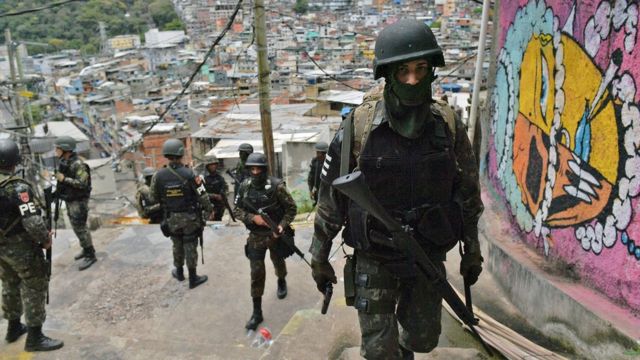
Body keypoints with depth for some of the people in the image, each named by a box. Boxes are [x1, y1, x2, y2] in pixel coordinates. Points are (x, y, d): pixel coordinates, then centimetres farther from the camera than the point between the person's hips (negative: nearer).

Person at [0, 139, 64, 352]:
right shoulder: (18, 188, -24)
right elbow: (32, 222, -29)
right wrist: (46, 239, -11)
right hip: (21, 247, -8)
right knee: (35, 288, 4)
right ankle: (34, 338, 10)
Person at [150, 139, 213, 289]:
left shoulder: (158, 176, -11)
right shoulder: (189, 174, -19)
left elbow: (154, 196, 3)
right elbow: (203, 196, -14)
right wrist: (208, 210, 4)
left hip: (171, 218, 3)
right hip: (190, 217, -3)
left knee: (177, 246, 21)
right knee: (190, 247, 8)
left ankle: (179, 272, 39)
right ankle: (193, 278, 18)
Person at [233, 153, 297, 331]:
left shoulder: (276, 186, -18)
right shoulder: (245, 187, -7)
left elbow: (292, 208, -11)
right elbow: (237, 210, 0)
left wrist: (282, 225, -24)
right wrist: (252, 217, -18)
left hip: (276, 234, -1)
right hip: (256, 237, 1)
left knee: (278, 262, 23)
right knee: (256, 273, -1)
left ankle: (281, 281, 57)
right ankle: (257, 312, 7)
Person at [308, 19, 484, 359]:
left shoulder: (449, 126, -10)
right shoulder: (358, 127, -17)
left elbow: (468, 191, 3)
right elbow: (331, 196, -7)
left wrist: (472, 251, 9)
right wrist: (319, 257, 0)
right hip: (374, 259, -2)